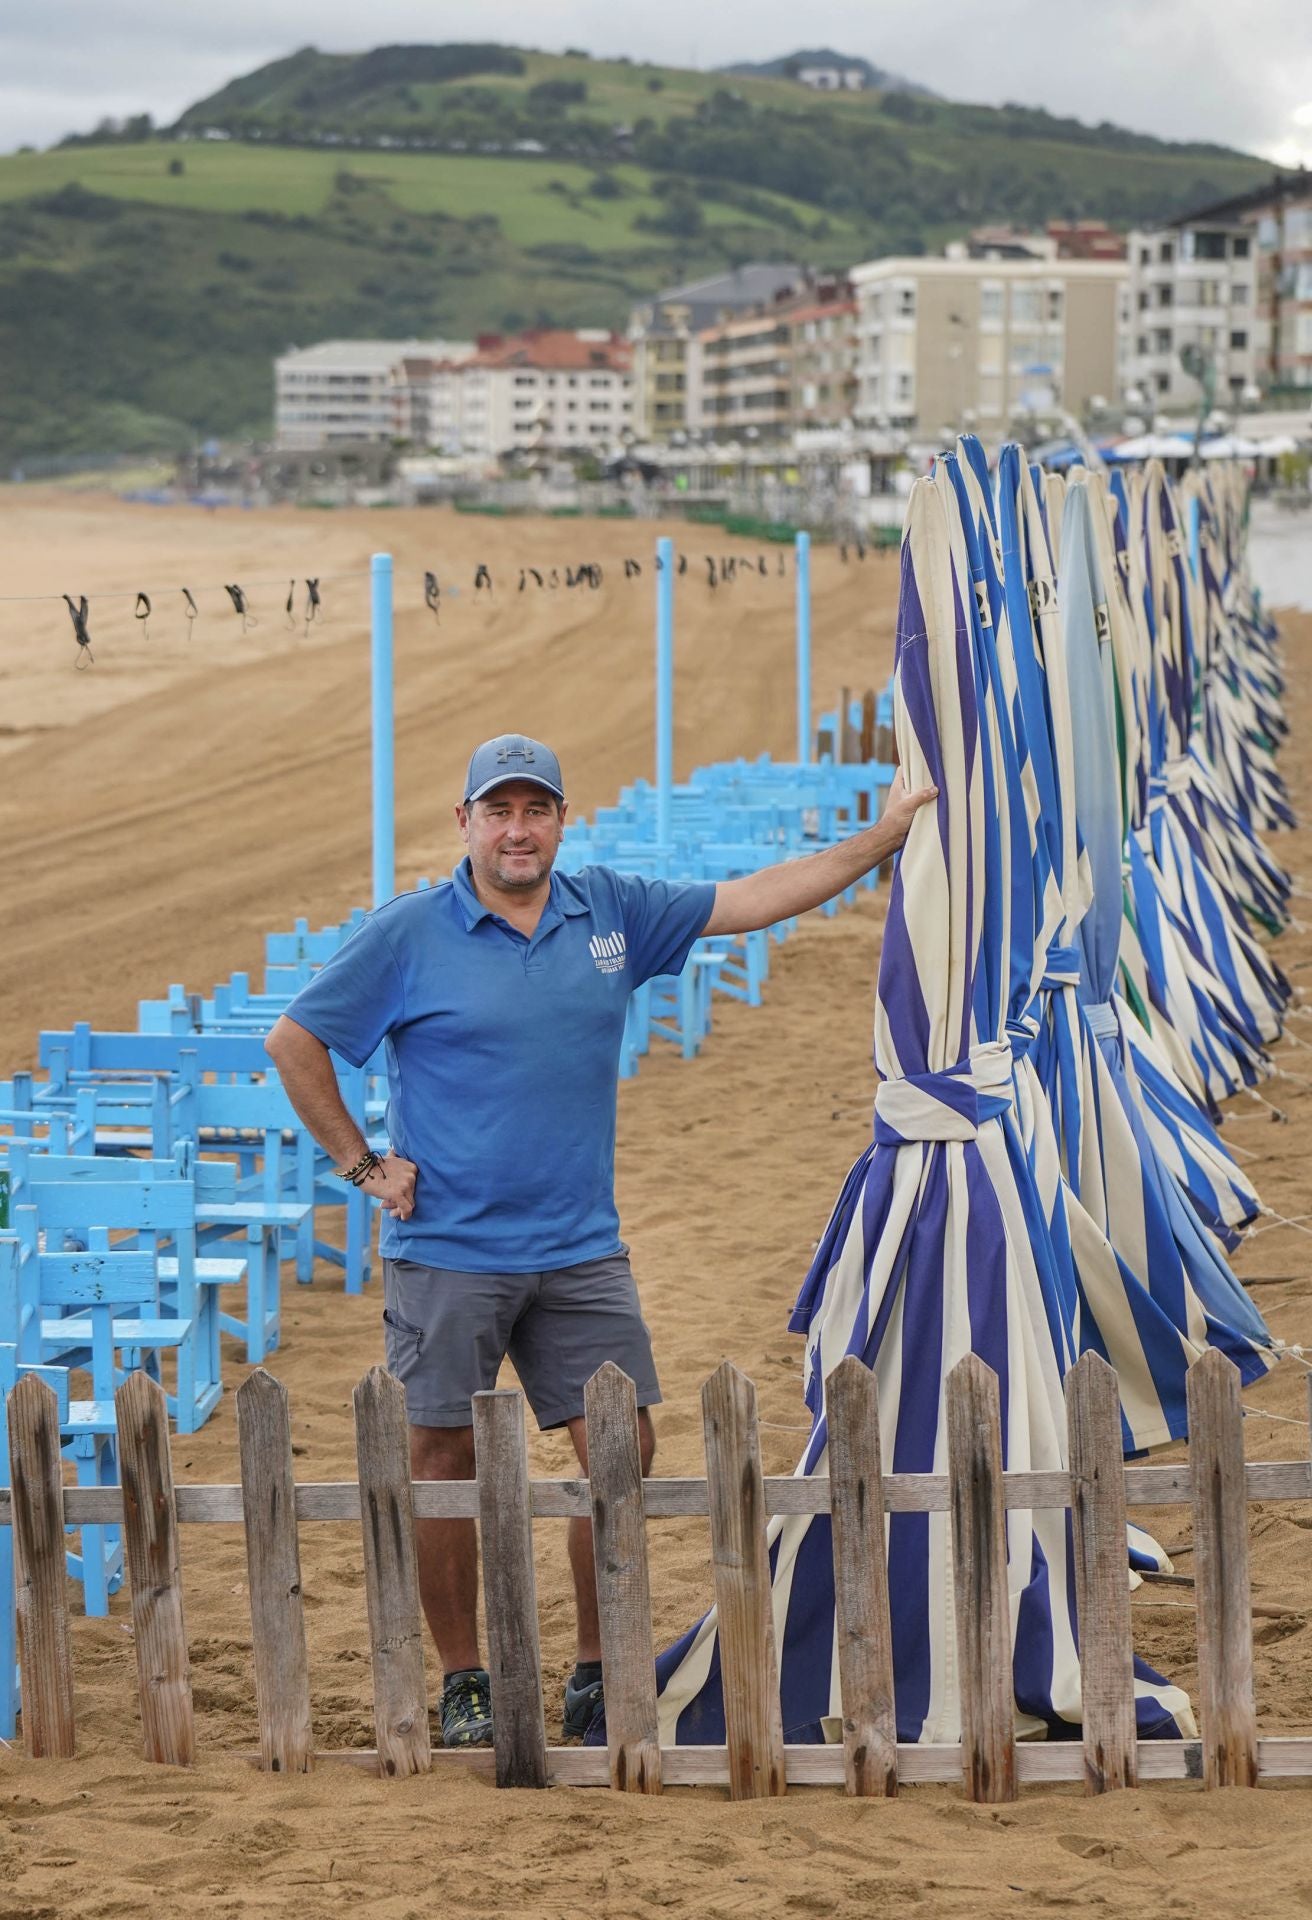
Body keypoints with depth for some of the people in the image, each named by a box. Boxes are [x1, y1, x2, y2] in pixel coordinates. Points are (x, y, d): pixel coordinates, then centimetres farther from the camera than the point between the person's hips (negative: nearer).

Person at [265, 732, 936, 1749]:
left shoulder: (612, 911, 6)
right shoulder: (409, 933, -5)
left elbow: (750, 900, 11)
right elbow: (295, 1041, 1)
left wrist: (885, 835, 8)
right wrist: (362, 1163, -3)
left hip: (581, 1253, 3)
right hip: (449, 1253, -3)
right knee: (444, 1462, 2)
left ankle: (599, 1677, 15)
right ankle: (464, 1684, 16)